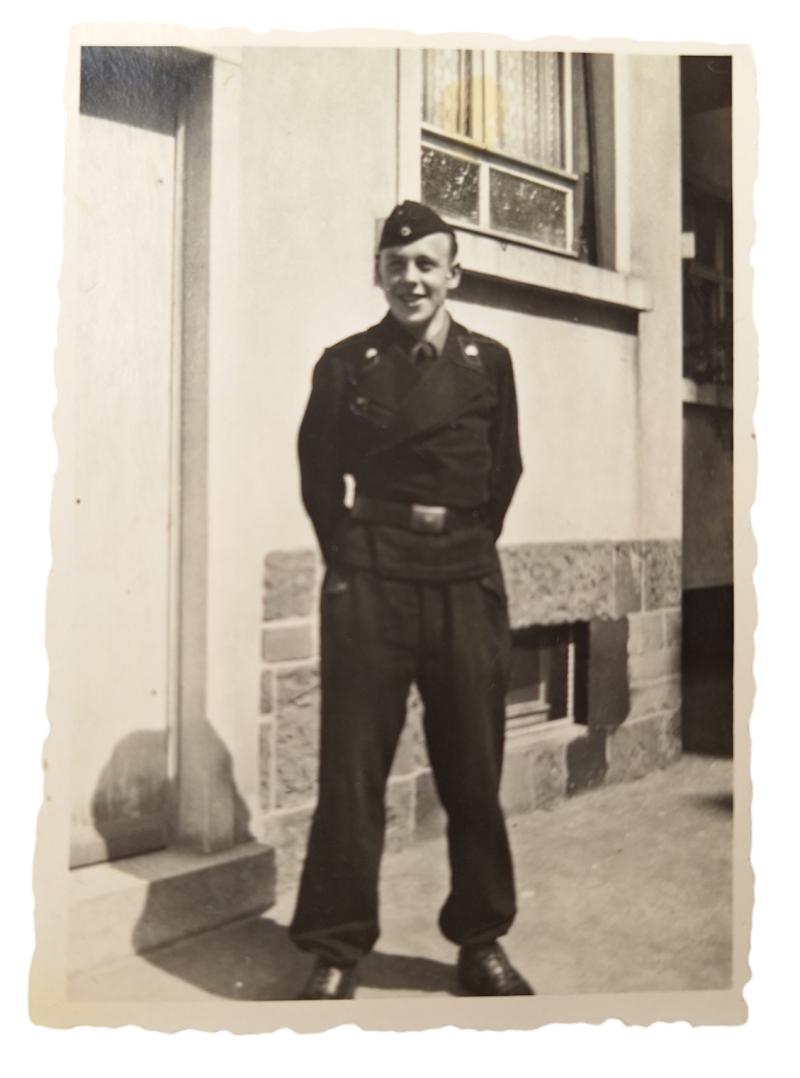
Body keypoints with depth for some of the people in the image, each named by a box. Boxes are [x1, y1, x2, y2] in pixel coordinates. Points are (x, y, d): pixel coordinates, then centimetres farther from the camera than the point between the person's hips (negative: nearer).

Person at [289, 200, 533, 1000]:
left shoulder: (489, 363, 7)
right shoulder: (345, 364, 4)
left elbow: (504, 473, 13)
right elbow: (318, 478, 8)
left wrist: (468, 546, 8)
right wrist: (350, 559, 4)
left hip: (467, 584, 2)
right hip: (369, 582, -1)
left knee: (474, 772, 8)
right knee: (351, 772, 1)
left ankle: (481, 941, 24)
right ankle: (336, 949, 13)